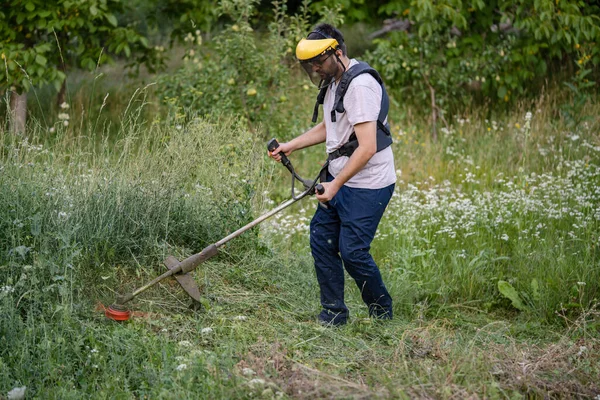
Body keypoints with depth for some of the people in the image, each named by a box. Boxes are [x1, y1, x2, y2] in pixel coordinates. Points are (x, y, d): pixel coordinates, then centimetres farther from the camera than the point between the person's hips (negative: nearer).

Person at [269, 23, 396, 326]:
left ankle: (382, 314, 13)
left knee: (353, 252, -8)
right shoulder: (333, 81, 11)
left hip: (367, 185, -10)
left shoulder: (360, 85, -22)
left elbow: (367, 147, -26)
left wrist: (335, 185, -24)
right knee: (322, 241, 9)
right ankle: (334, 315, 19)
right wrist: (291, 146, 16)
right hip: (339, 179, 10)